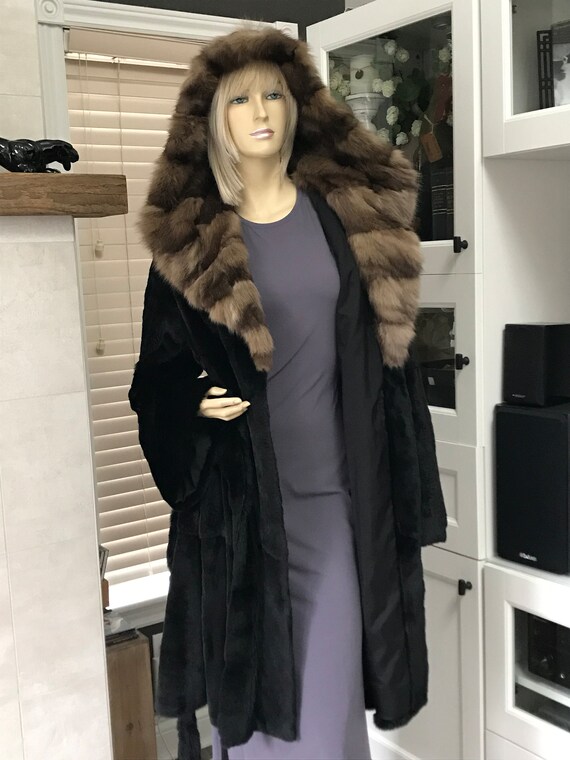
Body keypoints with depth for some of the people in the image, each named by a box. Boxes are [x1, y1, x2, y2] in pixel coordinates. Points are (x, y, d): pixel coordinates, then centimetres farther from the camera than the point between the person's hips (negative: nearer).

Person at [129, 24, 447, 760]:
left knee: (332, 676, 8)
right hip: (241, 494, -1)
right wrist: (196, 402, -18)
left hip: (341, 489, 2)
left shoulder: (349, 215, 4)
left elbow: (390, 353, 6)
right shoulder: (188, 238, -2)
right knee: (252, 671, 8)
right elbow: (159, 368, 4)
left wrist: (407, 490, 3)